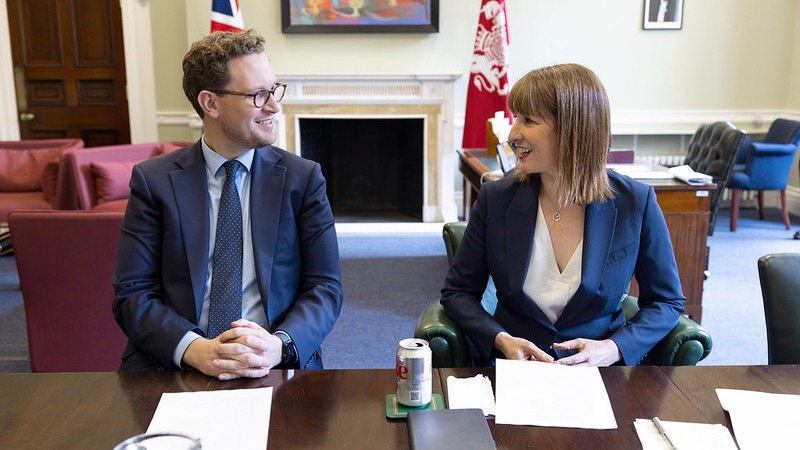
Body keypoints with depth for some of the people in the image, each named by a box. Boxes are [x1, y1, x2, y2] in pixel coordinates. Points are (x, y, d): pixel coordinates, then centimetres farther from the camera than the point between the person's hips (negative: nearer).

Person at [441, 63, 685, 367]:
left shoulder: (635, 203, -6)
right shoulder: (496, 199, -4)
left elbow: (667, 300, 5)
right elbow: (457, 291, 4)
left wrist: (613, 349, -12)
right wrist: (501, 340, -14)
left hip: (598, 378, 1)